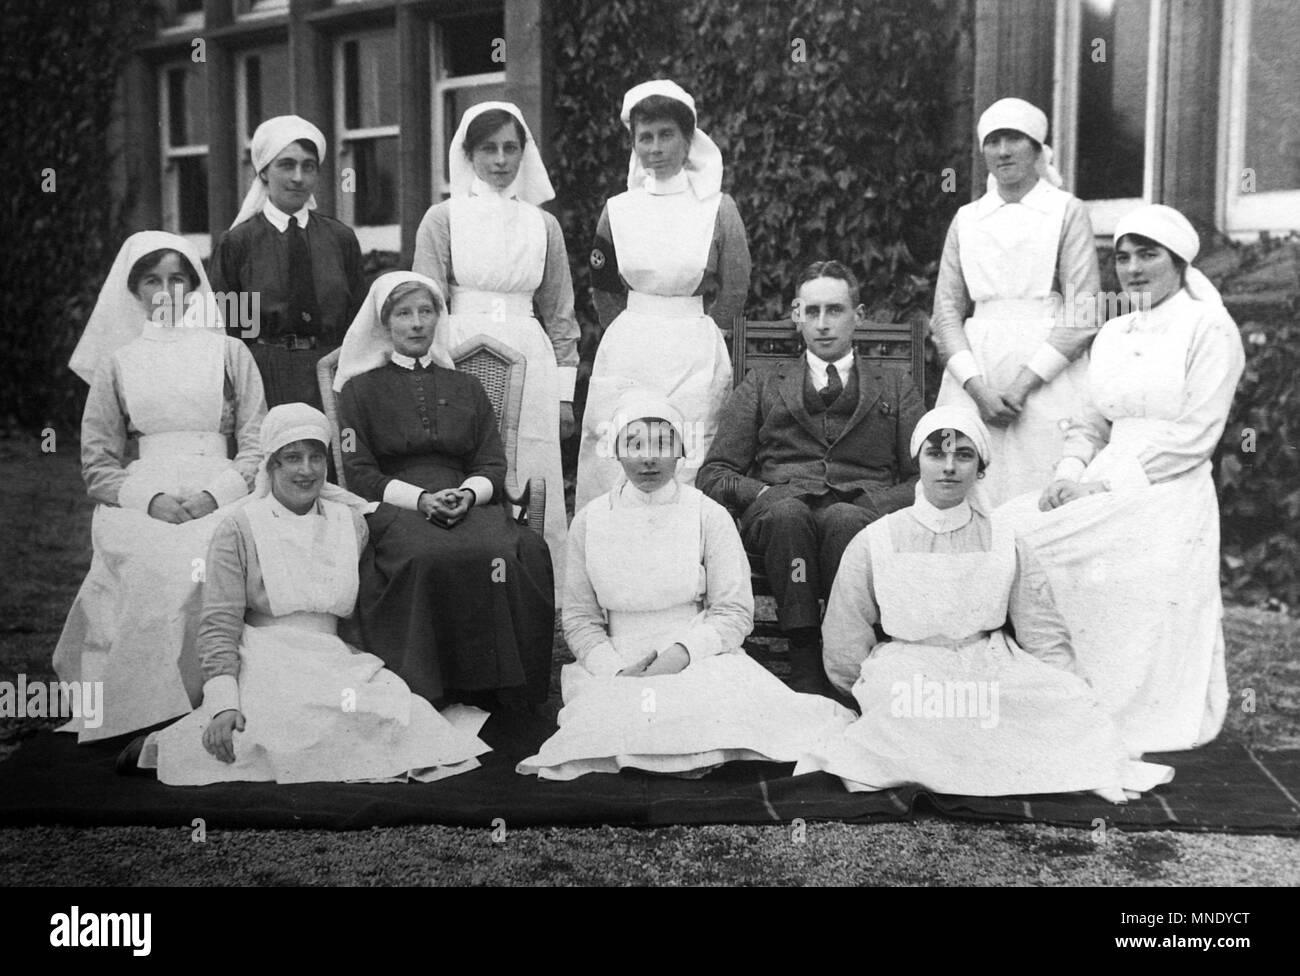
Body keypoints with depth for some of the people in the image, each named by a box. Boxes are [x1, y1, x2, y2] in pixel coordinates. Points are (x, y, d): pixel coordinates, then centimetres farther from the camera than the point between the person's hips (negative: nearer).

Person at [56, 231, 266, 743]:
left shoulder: (229, 353, 16)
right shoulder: (117, 362, 17)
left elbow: (256, 447, 9)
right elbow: (97, 465, 12)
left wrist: (214, 495, -10)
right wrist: (149, 500, -8)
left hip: (219, 497, 0)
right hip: (140, 499, 0)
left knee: (210, 563, -34)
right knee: (149, 568, -33)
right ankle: (142, 723, -26)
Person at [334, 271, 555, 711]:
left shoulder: (466, 388, 24)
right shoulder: (361, 390, 16)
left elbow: (493, 465, 15)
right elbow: (359, 473, 5)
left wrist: (467, 494, -8)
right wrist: (419, 498, -11)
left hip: (470, 504, 2)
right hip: (395, 509, -2)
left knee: (501, 554, -34)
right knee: (428, 556, -38)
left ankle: (500, 687, -25)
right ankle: (429, 692, -29)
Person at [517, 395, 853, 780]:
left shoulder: (709, 516, 2)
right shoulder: (589, 522, 7)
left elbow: (734, 612, -2)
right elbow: (579, 621, 6)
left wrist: (678, 655, -18)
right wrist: (618, 671, -12)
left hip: (699, 661, -1)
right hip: (617, 668, 1)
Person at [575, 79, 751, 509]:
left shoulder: (718, 208, 1)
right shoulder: (617, 209, 7)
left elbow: (735, 291, 3)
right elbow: (603, 289, 14)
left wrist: (691, 334, 8)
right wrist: (636, 336, 11)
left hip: (695, 360, -2)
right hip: (625, 356, 2)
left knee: (689, 470, -4)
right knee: (613, 468, 0)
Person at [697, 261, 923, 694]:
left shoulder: (896, 390, 25)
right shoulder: (760, 387, 24)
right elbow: (714, 475, 15)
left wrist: (874, 504, -6)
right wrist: (764, 494, -6)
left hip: (862, 514, 0)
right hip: (780, 510, 1)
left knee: (843, 518, -37)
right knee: (786, 512, -36)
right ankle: (804, 670, -36)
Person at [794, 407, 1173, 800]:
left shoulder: (1004, 543, 10)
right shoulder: (874, 544, 3)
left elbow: (1045, 638, 5)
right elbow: (845, 653, 6)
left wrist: (1079, 711, -5)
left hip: (990, 668, 3)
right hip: (906, 671, -3)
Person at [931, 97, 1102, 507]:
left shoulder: (1067, 211, 5)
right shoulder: (966, 219, 14)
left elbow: (1083, 316, -3)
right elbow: (945, 314, 9)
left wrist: (1022, 383, -11)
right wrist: (977, 388, -7)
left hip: (1047, 376, -3)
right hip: (975, 370, 3)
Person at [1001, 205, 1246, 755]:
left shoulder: (1210, 328, -1)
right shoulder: (1112, 334, 19)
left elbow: (1195, 436, -9)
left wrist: (1106, 482, -14)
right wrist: (1069, 475, -3)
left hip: (1166, 499, -6)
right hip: (1104, 494, 6)